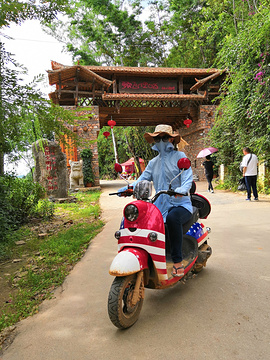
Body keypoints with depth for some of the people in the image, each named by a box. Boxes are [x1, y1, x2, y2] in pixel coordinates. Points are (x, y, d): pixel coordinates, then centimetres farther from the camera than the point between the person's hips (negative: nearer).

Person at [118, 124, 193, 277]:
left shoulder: (179, 156, 4)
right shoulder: (153, 162, 19)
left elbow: (188, 177, -10)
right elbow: (143, 179, 8)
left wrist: (182, 189, -33)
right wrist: (128, 188, -13)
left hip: (181, 204, -5)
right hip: (160, 206, 5)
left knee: (172, 218, -38)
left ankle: (178, 261, -23)